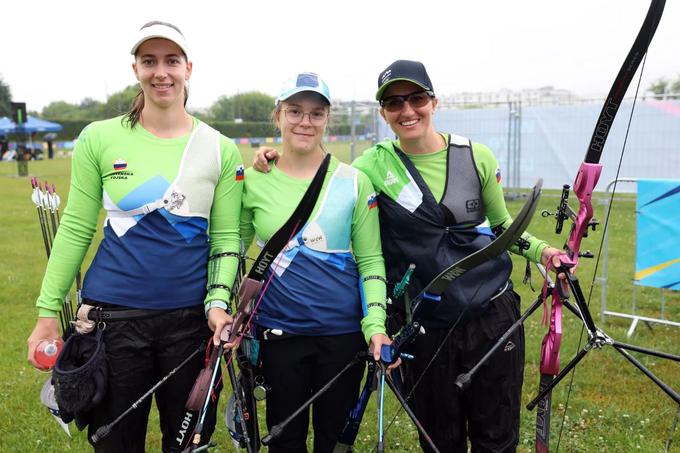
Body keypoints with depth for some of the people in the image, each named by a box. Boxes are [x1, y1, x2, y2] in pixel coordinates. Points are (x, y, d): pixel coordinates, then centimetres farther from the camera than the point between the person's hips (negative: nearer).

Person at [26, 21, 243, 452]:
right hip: (113, 316, 0)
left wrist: (218, 303, -12)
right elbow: (75, 229, 3)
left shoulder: (221, 149, 1)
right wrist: (48, 312, 3)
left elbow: (226, 237, 2)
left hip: (190, 319, 1)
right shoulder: (99, 138, 0)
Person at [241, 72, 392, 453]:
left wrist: (376, 324, -12)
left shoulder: (354, 181, -2)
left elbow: (370, 260, -1)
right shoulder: (254, 181, 0)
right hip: (279, 332, 1)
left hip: (344, 331, 0)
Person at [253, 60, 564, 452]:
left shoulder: (476, 156, -1)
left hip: (492, 317, 1)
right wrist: (278, 161, -11)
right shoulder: (374, 165, -4)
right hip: (425, 328, 0)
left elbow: (502, 224, 12)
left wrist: (540, 250, -3)